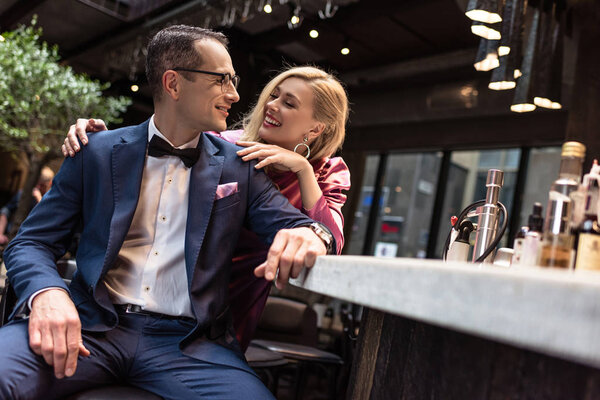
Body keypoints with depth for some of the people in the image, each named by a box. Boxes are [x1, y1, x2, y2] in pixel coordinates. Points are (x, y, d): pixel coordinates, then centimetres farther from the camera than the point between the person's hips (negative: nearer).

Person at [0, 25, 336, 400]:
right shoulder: (97, 152, 7)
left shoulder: (238, 165, 10)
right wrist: (46, 293, -18)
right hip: (92, 326, -1)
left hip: (187, 342, 2)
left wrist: (311, 233, -22)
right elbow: (32, 242, 6)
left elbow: (292, 223, 5)